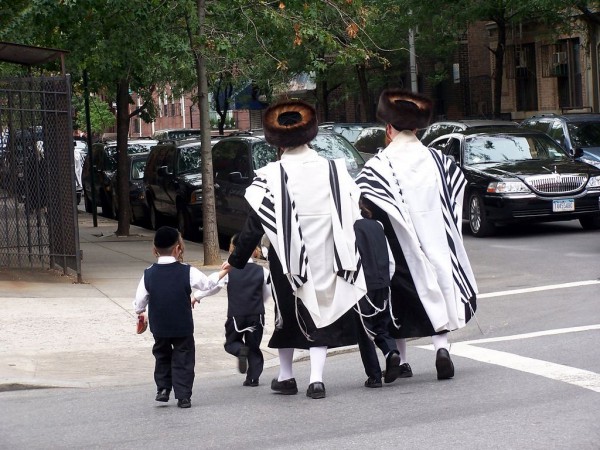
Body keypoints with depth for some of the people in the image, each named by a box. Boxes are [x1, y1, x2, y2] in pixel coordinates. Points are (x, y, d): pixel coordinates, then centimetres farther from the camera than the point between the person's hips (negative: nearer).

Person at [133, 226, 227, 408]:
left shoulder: (149, 274, -6)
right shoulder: (187, 272, -11)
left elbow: (139, 303, -2)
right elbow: (208, 283, 5)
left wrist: (140, 313, 21)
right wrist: (223, 272, 23)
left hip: (159, 327, 2)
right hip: (183, 327, -2)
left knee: (162, 357, 22)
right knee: (183, 360, 7)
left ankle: (162, 389, 16)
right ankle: (183, 396, 5)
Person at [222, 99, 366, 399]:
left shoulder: (271, 177, -11)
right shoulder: (335, 170, -2)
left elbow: (254, 224, -9)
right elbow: (353, 214, 4)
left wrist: (236, 260, 2)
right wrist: (352, 259, 14)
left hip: (288, 258, -2)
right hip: (326, 258, 2)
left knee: (287, 313, 16)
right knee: (320, 313, 11)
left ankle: (286, 377, 26)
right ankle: (316, 378, 2)